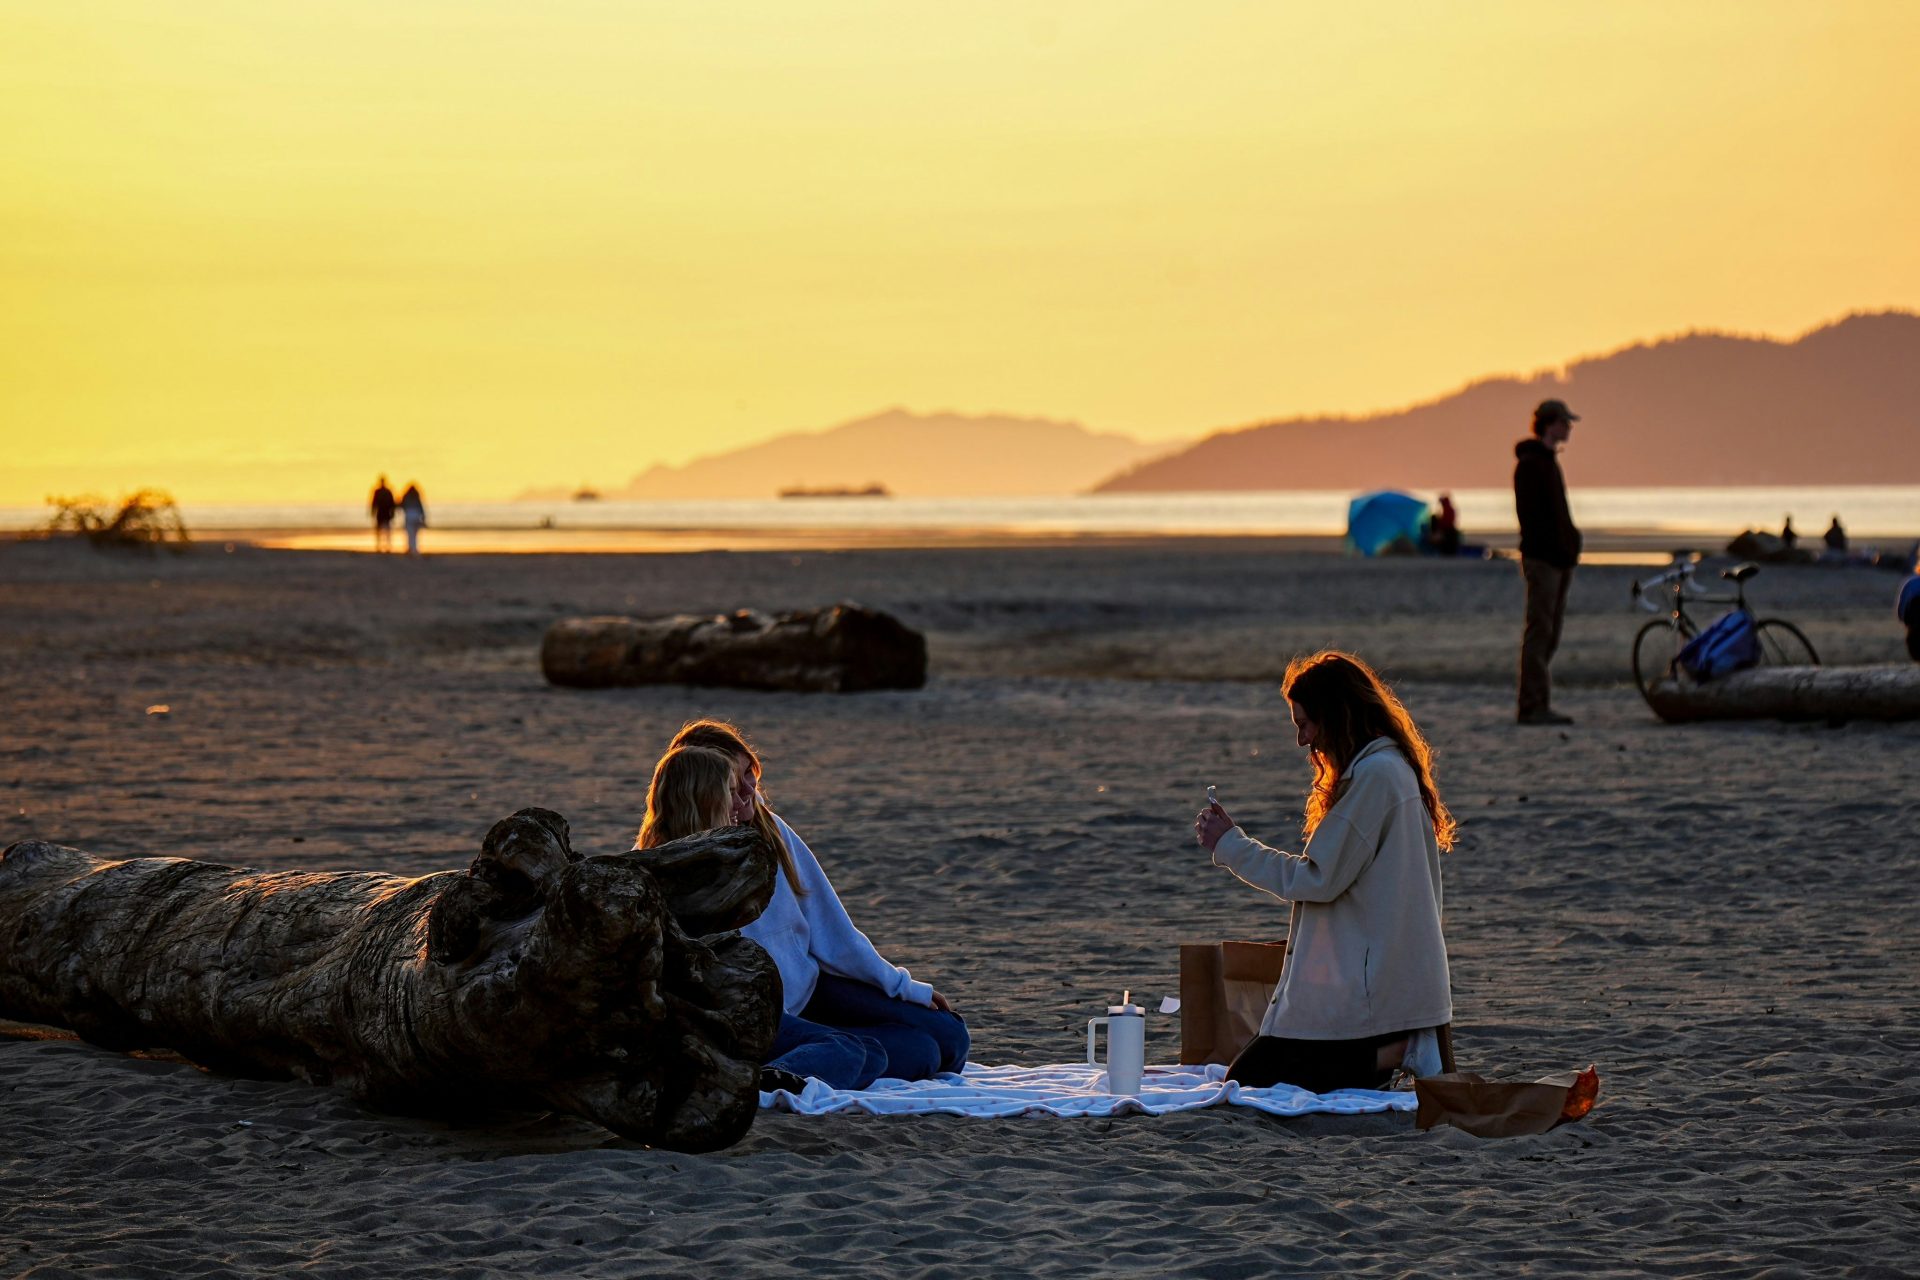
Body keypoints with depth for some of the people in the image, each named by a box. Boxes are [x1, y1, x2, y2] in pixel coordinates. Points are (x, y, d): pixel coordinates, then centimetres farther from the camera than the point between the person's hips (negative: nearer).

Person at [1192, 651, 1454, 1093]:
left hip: (1368, 990, -10)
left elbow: (1317, 879, -16)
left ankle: (1389, 1058, -7)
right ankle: (1400, 1051, 5)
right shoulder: (1393, 767, 15)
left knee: (1245, 1084, -5)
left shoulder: (1375, 774, -16)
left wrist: (1230, 845, -8)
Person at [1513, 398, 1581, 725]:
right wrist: (1554, 550, -21)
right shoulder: (1531, 463, -10)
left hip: (1559, 560, 10)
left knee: (1548, 635, 10)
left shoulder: (1548, 461, 20)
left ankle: (1537, 706, 13)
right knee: (1540, 633, -9)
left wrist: (1569, 547, 15)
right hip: (1543, 560, -10)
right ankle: (1533, 706, -9)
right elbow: (1530, 514, -17)